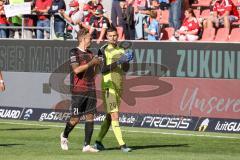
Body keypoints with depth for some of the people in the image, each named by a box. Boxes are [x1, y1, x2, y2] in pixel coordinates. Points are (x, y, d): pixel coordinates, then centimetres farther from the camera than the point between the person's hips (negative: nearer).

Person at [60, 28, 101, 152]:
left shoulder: (90, 53, 16)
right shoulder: (74, 52, -5)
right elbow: (76, 69, -18)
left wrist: (97, 64, 4)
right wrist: (91, 63, -16)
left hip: (90, 90, 6)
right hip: (78, 90, -6)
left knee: (90, 116, -1)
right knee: (76, 118, -3)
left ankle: (87, 145, 0)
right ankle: (64, 136, 24)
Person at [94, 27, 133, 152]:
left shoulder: (121, 51, 14)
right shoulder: (103, 50, -4)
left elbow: (125, 68, 6)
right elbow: (103, 69, -14)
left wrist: (126, 61, -15)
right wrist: (117, 62, -23)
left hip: (119, 86, 7)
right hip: (108, 85, -7)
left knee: (109, 116, 11)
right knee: (115, 115, -13)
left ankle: (98, 141, 22)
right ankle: (121, 144, -19)